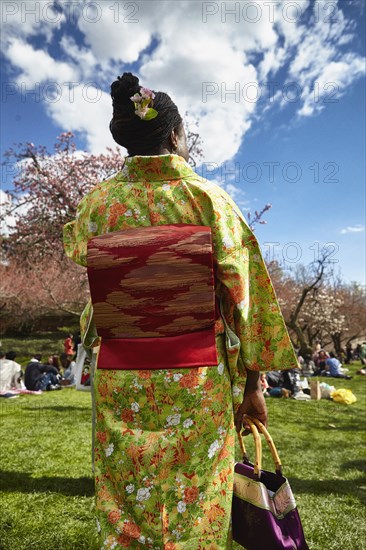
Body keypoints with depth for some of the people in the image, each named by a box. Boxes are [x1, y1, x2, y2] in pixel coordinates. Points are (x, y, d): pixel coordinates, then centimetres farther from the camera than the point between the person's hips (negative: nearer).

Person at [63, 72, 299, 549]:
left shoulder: (99, 201, 1)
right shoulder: (208, 197, -4)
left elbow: (78, 254, 22)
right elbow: (241, 293, -6)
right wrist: (252, 382, 1)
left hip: (118, 372, 3)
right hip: (196, 375, -2)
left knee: (121, 509, 18)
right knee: (195, 511, 15)